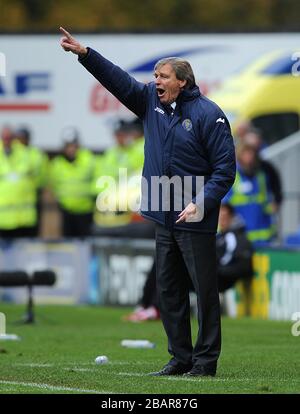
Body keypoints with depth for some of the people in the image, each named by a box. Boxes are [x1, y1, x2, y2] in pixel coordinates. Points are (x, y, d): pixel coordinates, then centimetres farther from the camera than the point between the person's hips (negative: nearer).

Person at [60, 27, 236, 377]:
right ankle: (180, 357, 17)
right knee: (168, 289, 10)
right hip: (163, 218, 7)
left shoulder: (208, 115, -10)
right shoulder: (152, 102, 9)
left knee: (204, 290, -1)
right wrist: (84, 53, 1)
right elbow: (118, 80, 11)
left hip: (196, 221, -7)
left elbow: (225, 169, -12)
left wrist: (201, 204, -20)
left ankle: (206, 359, 5)